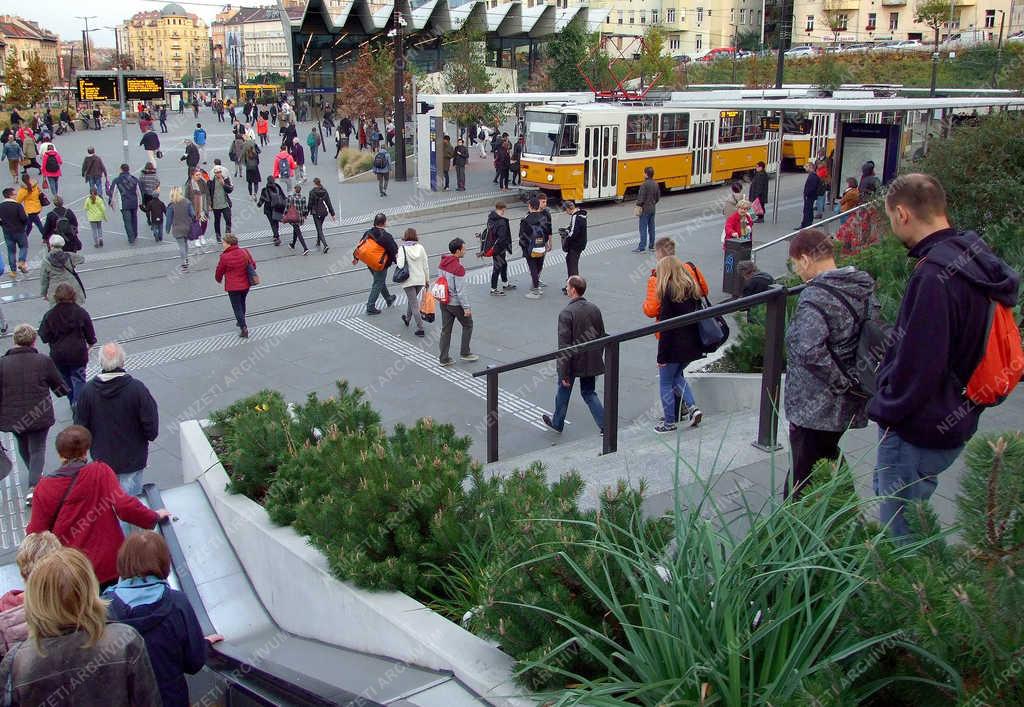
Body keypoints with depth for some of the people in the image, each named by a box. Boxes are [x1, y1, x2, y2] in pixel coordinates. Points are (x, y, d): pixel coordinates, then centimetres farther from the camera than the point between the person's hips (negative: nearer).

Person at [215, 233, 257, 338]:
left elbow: (219, 272, -5)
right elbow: (253, 265, 5)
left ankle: (243, 328, -2)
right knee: (242, 303, 26)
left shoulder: (224, 257, -19)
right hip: (246, 285, 5)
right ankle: (241, 321, 45)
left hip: (233, 287, -5)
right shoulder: (245, 252, -7)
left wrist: (218, 279, 18)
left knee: (237, 308, 5)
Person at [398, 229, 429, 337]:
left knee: (414, 304, -1)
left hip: (409, 280, -4)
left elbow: (400, 265, -19)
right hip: (420, 279, 4)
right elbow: (426, 264, 2)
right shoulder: (420, 247, -1)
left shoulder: (402, 248, -11)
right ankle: (407, 319, 46)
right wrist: (427, 279, 12)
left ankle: (420, 329, -4)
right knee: (412, 299, 27)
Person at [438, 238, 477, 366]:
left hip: (443, 301, 7)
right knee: (468, 325, 14)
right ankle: (464, 353, 19)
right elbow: (460, 291, -22)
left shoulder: (442, 263, 1)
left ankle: (444, 358, 15)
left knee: (445, 330, 12)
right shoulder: (458, 268, -23)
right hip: (456, 303, -7)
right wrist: (466, 307, -15)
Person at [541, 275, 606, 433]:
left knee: (563, 392, 17)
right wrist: (598, 358, 19)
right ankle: (605, 425, 9)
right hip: (591, 361, 5)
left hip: (574, 361, -5)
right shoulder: (594, 309, 0)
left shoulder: (566, 313, -20)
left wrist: (564, 373, -16)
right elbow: (602, 336, 8)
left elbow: (564, 345, -20)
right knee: (589, 393, 18)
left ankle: (557, 423, 35)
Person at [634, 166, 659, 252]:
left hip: (645, 209, -8)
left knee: (643, 228, -6)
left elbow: (641, 198, -19)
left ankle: (641, 247, -6)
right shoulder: (655, 184, 6)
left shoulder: (644, 185, -19)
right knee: (651, 227, 13)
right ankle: (651, 246, 19)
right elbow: (658, 196, 13)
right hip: (652, 209, 8)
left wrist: (638, 206, -6)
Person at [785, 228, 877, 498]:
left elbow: (810, 351, -33)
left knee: (802, 476, 1)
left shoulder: (815, 297, -20)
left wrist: (841, 382, -21)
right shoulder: (864, 288, 6)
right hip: (848, 405, 9)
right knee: (829, 459, 24)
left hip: (814, 407, -8)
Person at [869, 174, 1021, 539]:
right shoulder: (971, 255, 4)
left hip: (918, 433, -10)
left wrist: (886, 410, -12)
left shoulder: (935, 275, -28)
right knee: (886, 490, 28)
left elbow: (919, 363, -28)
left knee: (901, 533, 4)